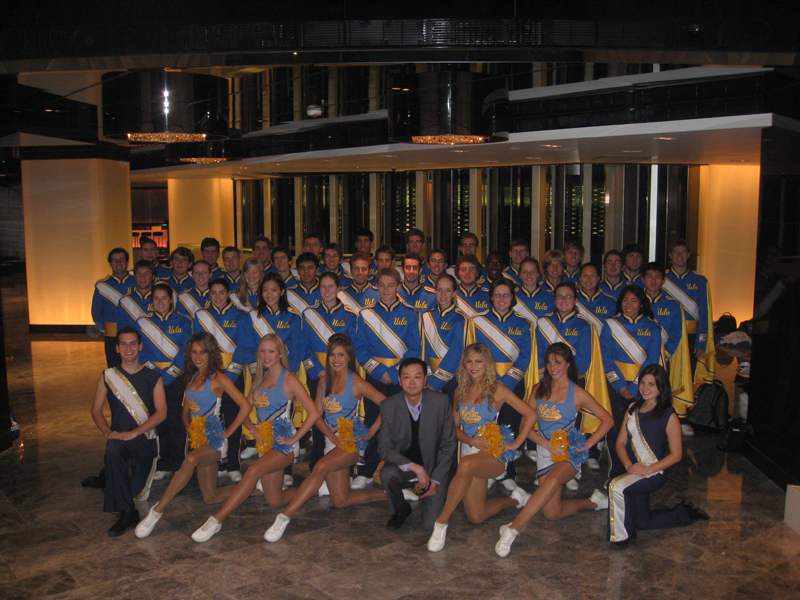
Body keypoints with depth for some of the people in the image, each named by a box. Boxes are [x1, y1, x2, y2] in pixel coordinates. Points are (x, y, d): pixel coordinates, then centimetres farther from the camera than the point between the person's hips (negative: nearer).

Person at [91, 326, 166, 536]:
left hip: (145, 439, 0)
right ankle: (127, 512, -27)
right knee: (112, 450, -37)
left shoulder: (153, 378, 3)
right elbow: (96, 411, 9)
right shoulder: (108, 376, 7)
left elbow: (161, 412, -6)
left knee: (138, 490, -9)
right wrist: (107, 432, -10)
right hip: (119, 437, 0)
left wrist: (133, 433, -18)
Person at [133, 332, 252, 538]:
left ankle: (157, 510, -31)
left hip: (215, 440, -7)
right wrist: (190, 429, 1)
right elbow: (186, 412, 20)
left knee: (191, 459, -38)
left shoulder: (217, 378, -8)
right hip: (199, 440, 7)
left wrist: (228, 432, -13)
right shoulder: (192, 377, 13)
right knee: (211, 497, 6)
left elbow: (245, 406, -15)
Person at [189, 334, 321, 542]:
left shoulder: (289, 380, -7)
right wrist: (253, 429, -4)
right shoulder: (260, 378, 13)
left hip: (284, 445, -7)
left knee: (254, 470, -31)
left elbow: (314, 413, -14)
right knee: (274, 502, 5)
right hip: (266, 442, 7)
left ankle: (217, 519, -28)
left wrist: (294, 439, -13)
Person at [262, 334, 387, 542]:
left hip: (352, 442, -6)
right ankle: (385, 494, 23)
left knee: (322, 466, -33)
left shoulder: (356, 383, -6)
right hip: (332, 442, 6)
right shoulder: (324, 382, 10)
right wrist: (332, 437, -9)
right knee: (341, 501, 3)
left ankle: (285, 516, -33)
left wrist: (371, 432, -11)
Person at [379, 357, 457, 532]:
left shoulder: (441, 402, -11)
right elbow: (384, 448, -11)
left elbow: (448, 445, -4)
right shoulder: (388, 406, -10)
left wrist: (435, 480, -10)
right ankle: (400, 510, 0)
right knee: (387, 473, -33)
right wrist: (415, 468, -24)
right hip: (403, 468, 1)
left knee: (431, 524, -14)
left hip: (433, 467, 0)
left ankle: (426, 496, 21)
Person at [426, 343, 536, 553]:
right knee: (476, 516, -3)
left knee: (466, 464, -40)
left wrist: (515, 444, -9)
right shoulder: (461, 391, 11)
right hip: (469, 451, 5)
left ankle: (441, 523, -29)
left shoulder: (496, 389, -3)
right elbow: (455, 428, 11)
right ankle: (514, 499, 28)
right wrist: (472, 440, -9)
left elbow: (530, 414, -5)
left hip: (493, 455, -5)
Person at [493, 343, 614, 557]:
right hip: (545, 453, 4)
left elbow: (607, 420, 2)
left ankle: (512, 529, -36)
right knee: (552, 514, -3)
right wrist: (548, 444, -11)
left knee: (552, 482, -38)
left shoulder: (577, 394, -1)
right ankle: (592, 502, 24)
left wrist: (587, 444, -8)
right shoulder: (539, 390, 8)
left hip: (568, 453, -4)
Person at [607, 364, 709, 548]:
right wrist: (628, 465, -12)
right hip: (635, 473, 7)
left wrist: (647, 469, -20)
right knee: (643, 522, 17)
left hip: (655, 473, -7)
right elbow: (621, 442, 6)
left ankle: (621, 536, -11)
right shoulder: (632, 410, 8)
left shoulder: (669, 416, -9)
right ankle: (685, 513, 39)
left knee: (616, 486, -31)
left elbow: (676, 455, -11)